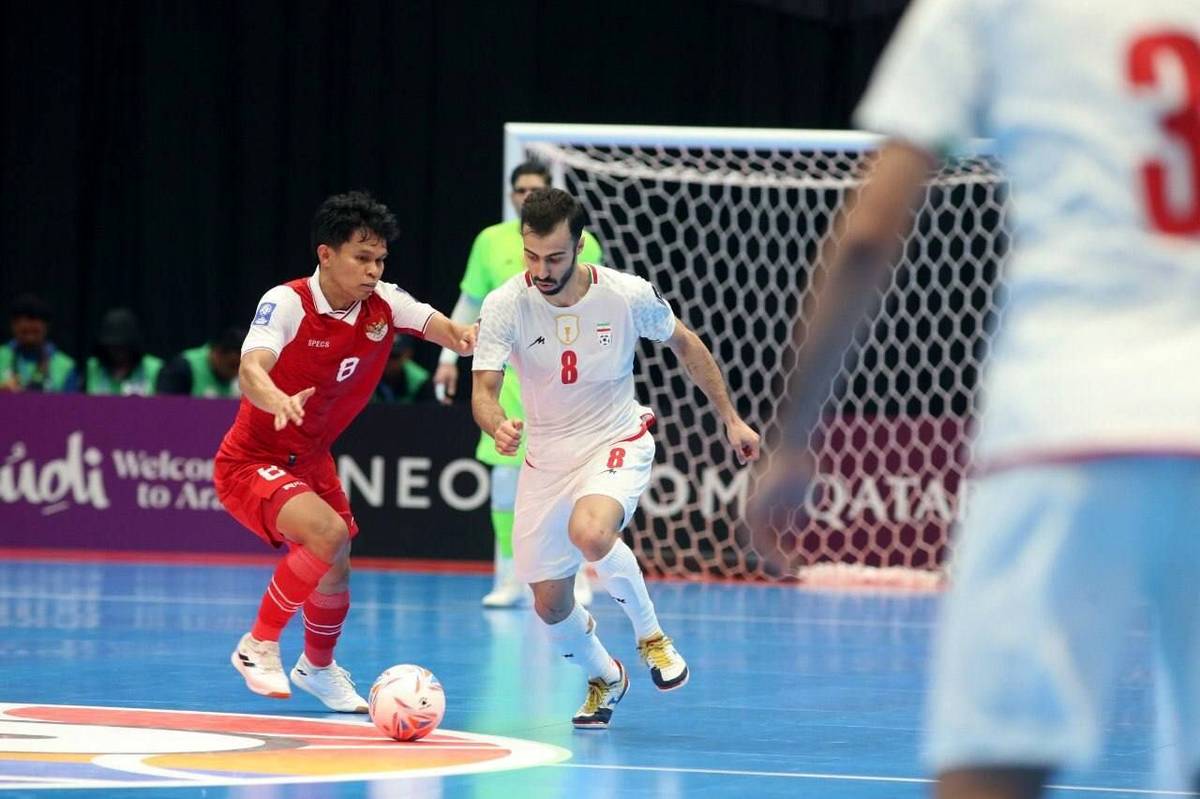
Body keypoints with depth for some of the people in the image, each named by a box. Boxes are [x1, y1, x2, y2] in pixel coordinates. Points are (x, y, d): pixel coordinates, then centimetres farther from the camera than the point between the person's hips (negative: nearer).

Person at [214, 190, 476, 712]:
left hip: (311, 461, 7)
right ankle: (258, 646, -12)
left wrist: (465, 336, -37)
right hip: (250, 463, -7)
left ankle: (317, 669, 45)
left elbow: (448, 330, -11)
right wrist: (277, 401, -61)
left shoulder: (384, 305, -8)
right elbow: (250, 370, -38)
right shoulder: (286, 303, -24)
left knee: (335, 576, 13)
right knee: (327, 533, -30)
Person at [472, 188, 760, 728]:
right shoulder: (505, 306, -16)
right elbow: (484, 389, -19)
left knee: (589, 532, -35)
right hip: (547, 456, 3)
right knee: (550, 605, 3)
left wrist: (731, 419, 7)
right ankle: (603, 678, 36)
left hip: (618, 444, -3)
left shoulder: (628, 296, -15)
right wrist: (498, 426, -43)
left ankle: (651, 635, -8)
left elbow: (685, 344, 3)